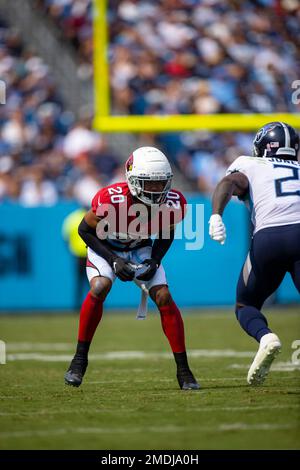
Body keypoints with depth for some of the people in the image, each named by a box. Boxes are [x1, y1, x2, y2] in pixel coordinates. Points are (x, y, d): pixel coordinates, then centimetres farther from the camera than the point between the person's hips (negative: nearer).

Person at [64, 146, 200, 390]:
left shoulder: (173, 204, -25)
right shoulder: (111, 200, -36)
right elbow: (85, 229, -18)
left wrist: (154, 261, -17)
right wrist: (114, 261, -25)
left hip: (141, 249, 3)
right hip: (105, 246, -3)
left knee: (164, 297, -13)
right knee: (100, 288, -29)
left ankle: (184, 370, -4)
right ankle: (80, 359, -13)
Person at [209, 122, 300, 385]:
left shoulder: (250, 166, 22)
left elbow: (229, 183, 2)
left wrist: (216, 215, -12)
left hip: (268, 236, -1)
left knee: (246, 305, 18)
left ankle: (265, 337, -13)